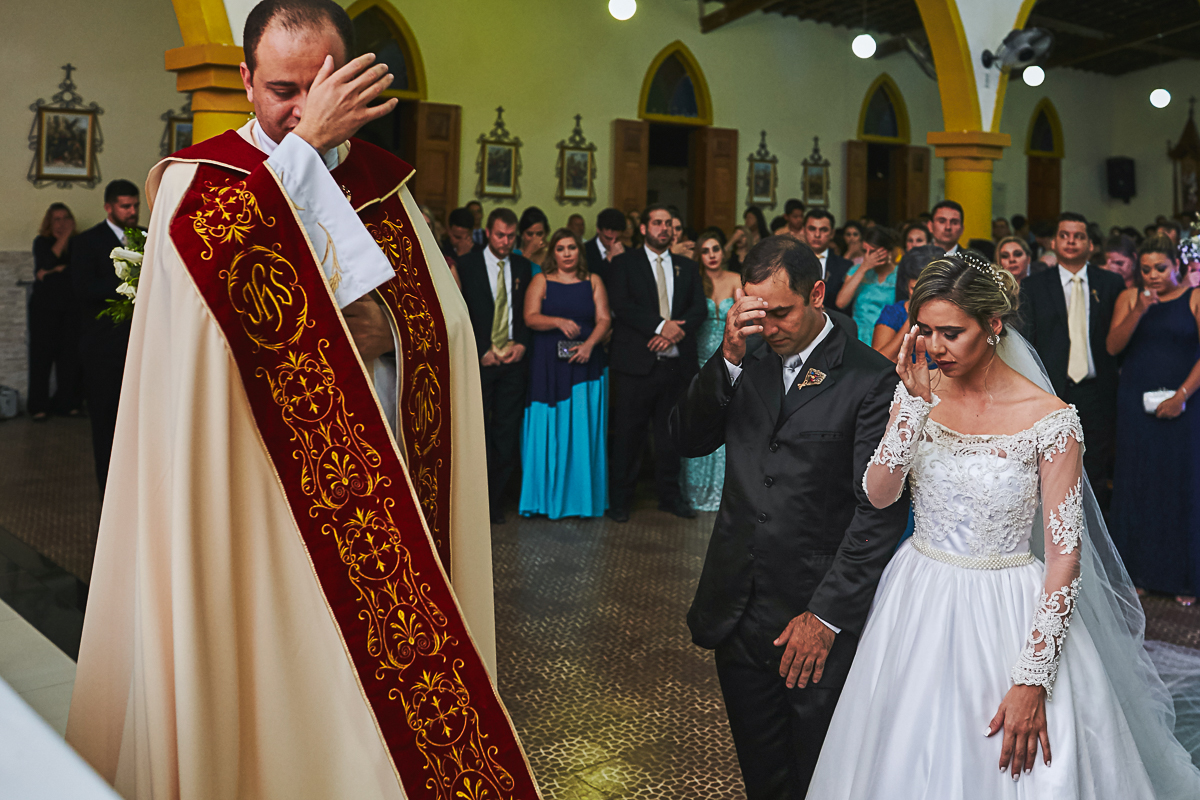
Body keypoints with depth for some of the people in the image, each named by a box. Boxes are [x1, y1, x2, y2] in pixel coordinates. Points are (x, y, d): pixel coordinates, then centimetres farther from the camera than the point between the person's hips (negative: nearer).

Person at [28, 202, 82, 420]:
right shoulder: (41, 242, 4)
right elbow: (47, 263, -15)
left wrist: (56, 270, -10)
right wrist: (63, 237, -12)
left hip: (70, 307, 2)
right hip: (44, 307, -2)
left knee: (70, 354, -2)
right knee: (42, 353, -3)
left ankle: (66, 402, 8)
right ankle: (38, 406, 4)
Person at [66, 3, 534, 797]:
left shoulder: (383, 181, 10)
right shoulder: (199, 178, 0)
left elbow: (449, 327, 5)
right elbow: (223, 287, -23)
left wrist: (384, 328, -15)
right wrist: (304, 145, -18)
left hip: (383, 483, 3)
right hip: (260, 489, -3)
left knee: (386, 672, 8)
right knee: (273, 670, 3)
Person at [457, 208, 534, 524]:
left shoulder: (523, 266, 12)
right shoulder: (466, 265, 1)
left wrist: (522, 344, -2)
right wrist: (481, 351, -8)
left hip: (513, 359, 3)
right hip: (479, 359, -3)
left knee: (507, 433, 1)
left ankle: (495, 501, 10)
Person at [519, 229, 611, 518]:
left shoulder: (593, 282, 12)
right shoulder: (541, 281, 7)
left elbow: (604, 319, 2)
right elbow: (530, 318, -4)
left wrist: (589, 344, -16)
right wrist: (559, 322, -22)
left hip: (585, 364, 1)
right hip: (547, 365, -1)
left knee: (583, 430, 0)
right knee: (548, 430, -2)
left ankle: (583, 498, 7)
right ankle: (547, 497, 4)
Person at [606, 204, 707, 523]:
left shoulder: (687, 266, 16)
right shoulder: (625, 263, 5)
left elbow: (700, 308, 6)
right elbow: (621, 305, -8)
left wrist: (676, 331, -13)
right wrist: (660, 325, -17)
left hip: (676, 361, 3)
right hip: (636, 362, -3)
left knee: (670, 431, 9)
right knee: (628, 432, 0)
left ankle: (670, 495, 21)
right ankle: (620, 498, 12)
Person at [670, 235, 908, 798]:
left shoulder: (872, 379, -10)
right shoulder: (747, 360, 6)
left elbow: (880, 511, -12)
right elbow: (688, 440, -1)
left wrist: (827, 616, -13)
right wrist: (729, 358, -14)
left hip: (818, 621, -4)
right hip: (736, 612, 5)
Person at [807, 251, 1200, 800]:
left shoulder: (1050, 419, -15)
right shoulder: (918, 392, -2)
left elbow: (1064, 555, -14)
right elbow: (878, 494, -12)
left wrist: (1032, 681, -17)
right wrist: (915, 404, -23)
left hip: (1008, 615, -3)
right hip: (918, 607, 4)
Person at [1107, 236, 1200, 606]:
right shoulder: (1129, 297, 7)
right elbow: (1113, 346, -4)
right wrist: (1138, 312, -17)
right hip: (1136, 405, 2)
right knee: (1136, 483, 5)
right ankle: (1139, 570, 16)